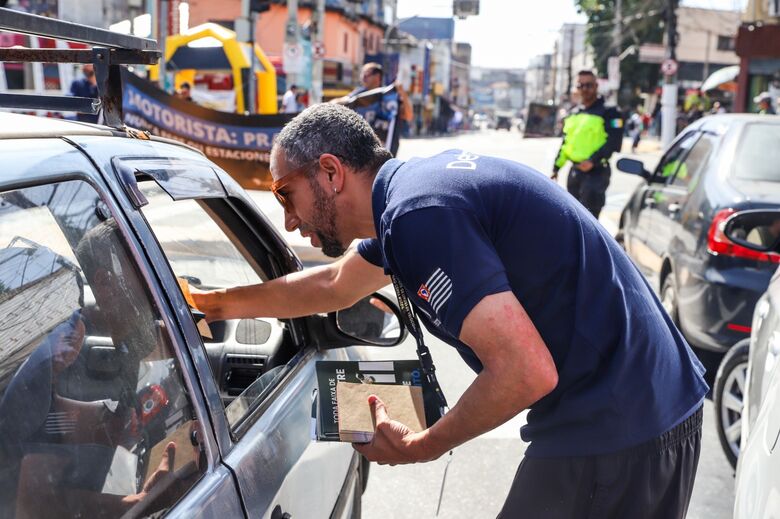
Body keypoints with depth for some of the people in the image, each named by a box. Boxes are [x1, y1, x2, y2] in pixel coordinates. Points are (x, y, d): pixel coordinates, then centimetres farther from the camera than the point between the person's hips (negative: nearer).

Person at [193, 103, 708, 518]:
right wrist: (215, 303, 33)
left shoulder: (418, 215, -22)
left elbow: (526, 372, -27)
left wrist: (419, 448, -11)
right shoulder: (419, 179, 10)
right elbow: (333, 284, 26)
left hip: (609, 434, -10)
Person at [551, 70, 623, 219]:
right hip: (575, 171, 7)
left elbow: (614, 142, -15)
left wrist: (593, 160, -24)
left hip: (596, 172, -7)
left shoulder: (608, 112, -6)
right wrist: (557, 167, 15)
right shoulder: (573, 114, 15)